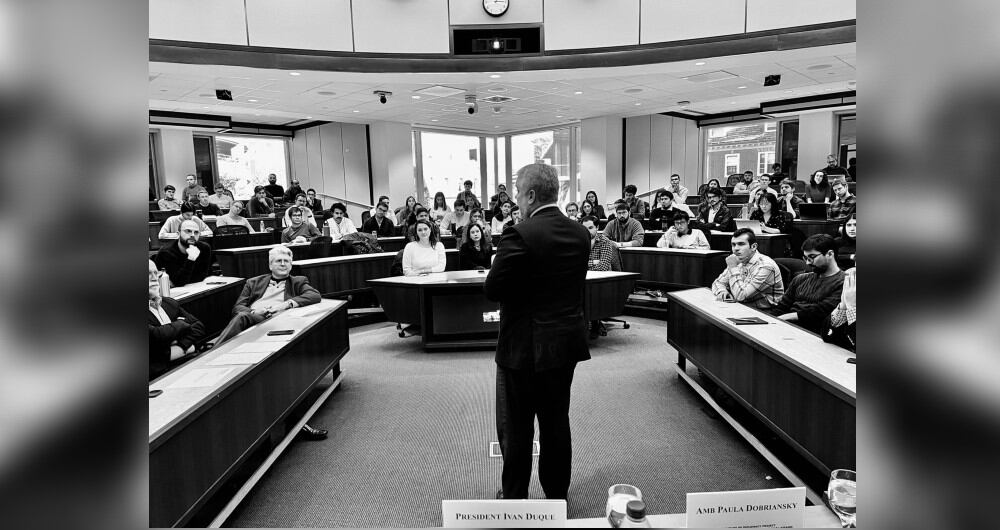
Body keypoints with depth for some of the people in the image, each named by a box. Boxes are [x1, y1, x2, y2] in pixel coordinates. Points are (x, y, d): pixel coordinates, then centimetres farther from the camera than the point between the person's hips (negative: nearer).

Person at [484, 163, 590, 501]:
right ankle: (557, 493, 34)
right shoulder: (580, 233, 1)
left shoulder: (520, 235, -20)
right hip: (567, 344, 6)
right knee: (557, 421, 20)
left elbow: (491, 290, -18)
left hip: (525, 347, -6)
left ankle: (514, 496, 27)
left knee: (516, 427, 12)